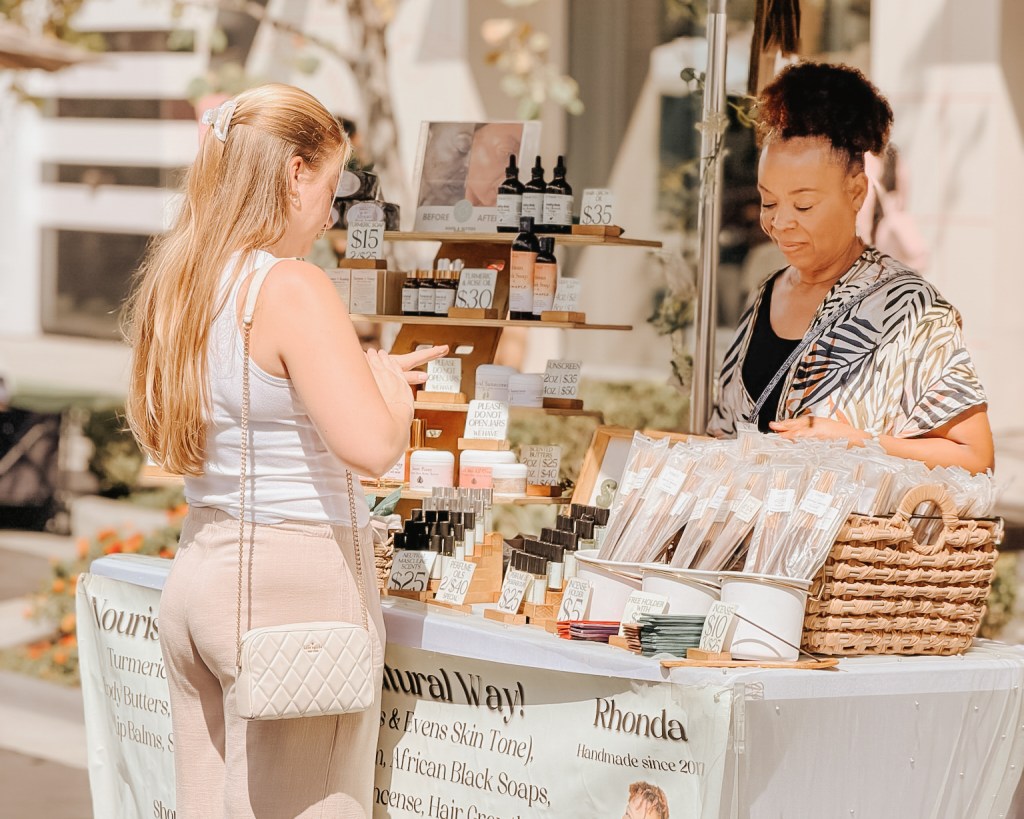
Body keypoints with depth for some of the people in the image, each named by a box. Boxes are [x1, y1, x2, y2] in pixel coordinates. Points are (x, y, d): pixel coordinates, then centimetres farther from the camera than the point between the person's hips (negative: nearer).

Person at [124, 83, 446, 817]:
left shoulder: (173, 281, 8)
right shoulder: (294, 288, -17)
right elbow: (372, 446, -26)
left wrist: (376, 371, 18)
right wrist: (392, 383, -5)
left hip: (199, 571, 8)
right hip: (296, 583, -8)